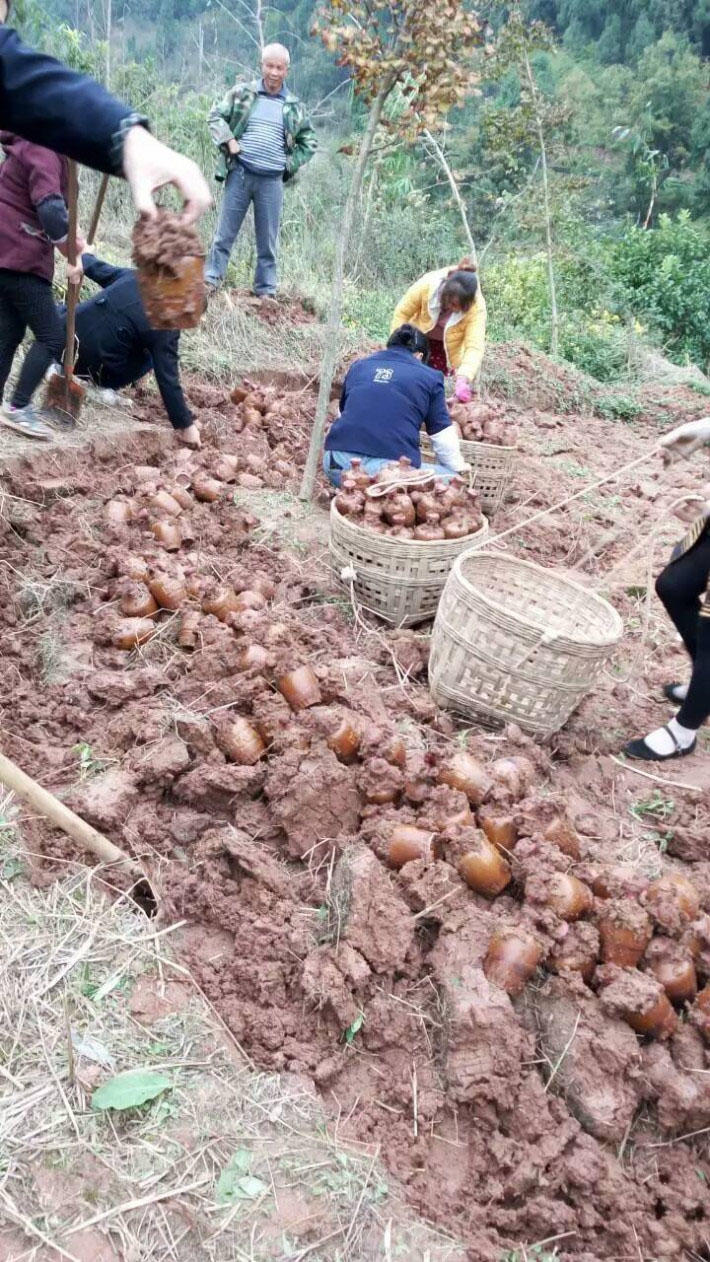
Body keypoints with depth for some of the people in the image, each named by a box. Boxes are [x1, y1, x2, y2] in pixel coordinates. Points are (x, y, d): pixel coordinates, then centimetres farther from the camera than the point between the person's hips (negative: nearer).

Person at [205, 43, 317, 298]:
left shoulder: (294, 106, 9)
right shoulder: (242, 93, 4)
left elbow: (309, 142, 17)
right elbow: (215, 116, 6)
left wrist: (290, 164, 5)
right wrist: (228, 141, -9)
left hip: (272, 181, 1)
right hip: (239, 174, -1)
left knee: (268, 241, 6)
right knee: (225, 233, 3)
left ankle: (266, 291, 13)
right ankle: (210, 281, 11)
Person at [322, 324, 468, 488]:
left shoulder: (358, 365, 22)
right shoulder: (430, 377, 10)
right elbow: (443, 434, 14)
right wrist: (458, 466, 32)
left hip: (337, 465, 5)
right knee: (451, 477, 13)